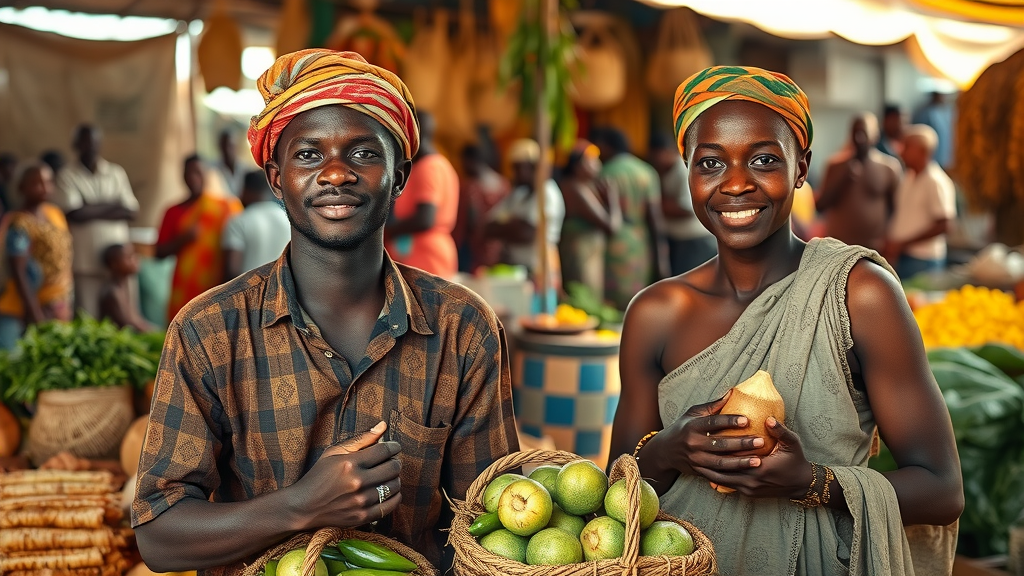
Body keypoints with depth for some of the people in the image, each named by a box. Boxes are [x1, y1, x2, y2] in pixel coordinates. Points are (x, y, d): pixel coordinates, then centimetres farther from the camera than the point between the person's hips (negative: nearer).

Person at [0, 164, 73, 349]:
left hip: (58, 311, 8)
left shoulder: (55, 214, 10)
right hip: (37, 308, -8)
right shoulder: (20, 224, -15)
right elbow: (18, 272, -20)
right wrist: (35, 314, -24)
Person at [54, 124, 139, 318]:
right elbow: (74, 214, -11)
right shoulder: (68, 176, 0)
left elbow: (131, 212, 3)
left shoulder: (117, 173, 11)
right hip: (86, 264, -3)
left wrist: (92, 210, -6)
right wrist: (111, 205, -1)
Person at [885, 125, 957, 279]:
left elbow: (943, 225, -16)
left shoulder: (936, 182, -11)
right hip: (900, 258, 7)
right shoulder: (908, 179, 13)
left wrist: (903, 244, -15)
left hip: (922, 261, -7)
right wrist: (891, 244, 3)